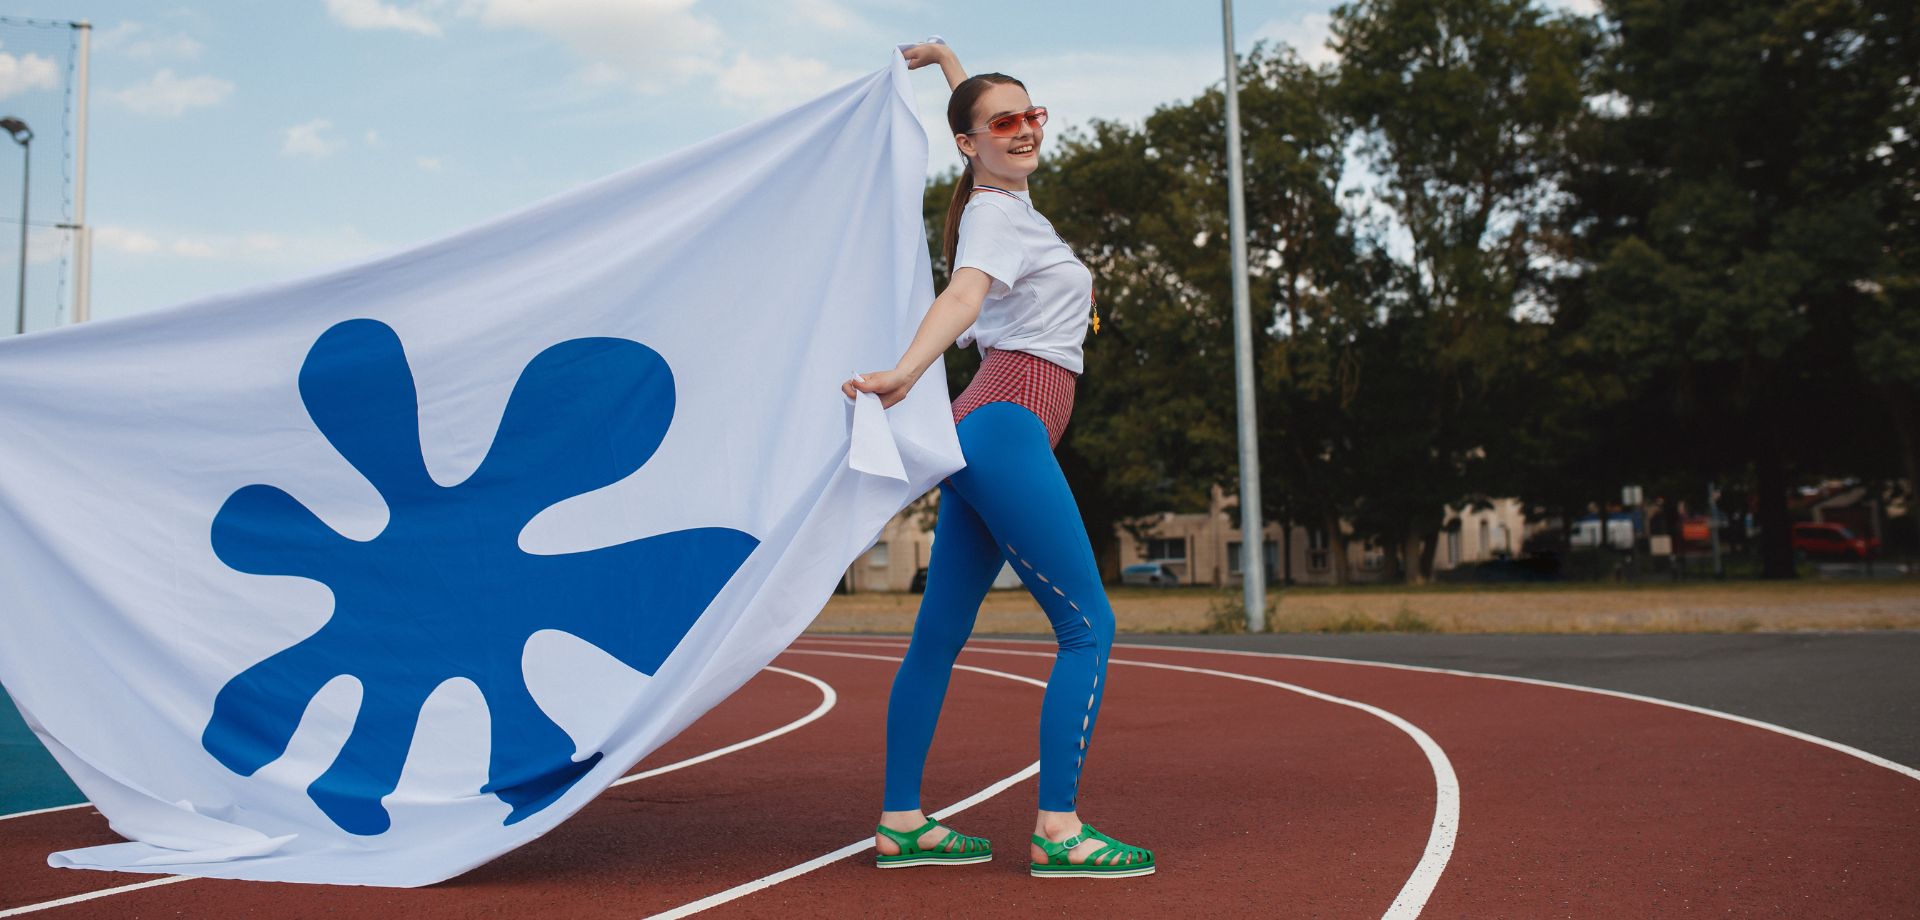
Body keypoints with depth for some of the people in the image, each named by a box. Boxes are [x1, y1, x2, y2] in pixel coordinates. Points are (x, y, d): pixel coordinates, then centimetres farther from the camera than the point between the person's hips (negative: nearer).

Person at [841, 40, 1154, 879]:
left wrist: (948, 62, 46)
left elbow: (997, 118, 43)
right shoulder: (996, 213, -7)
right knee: (1089, 627, -9)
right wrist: (906, 370, -43)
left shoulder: (1006, 199, 20)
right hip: (1008, 427, -10)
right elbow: (965, 293, -28)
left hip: (981, 434, 10)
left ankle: (901, 823, 12)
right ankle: (1058, 832, -9)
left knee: (940, 634, 8)